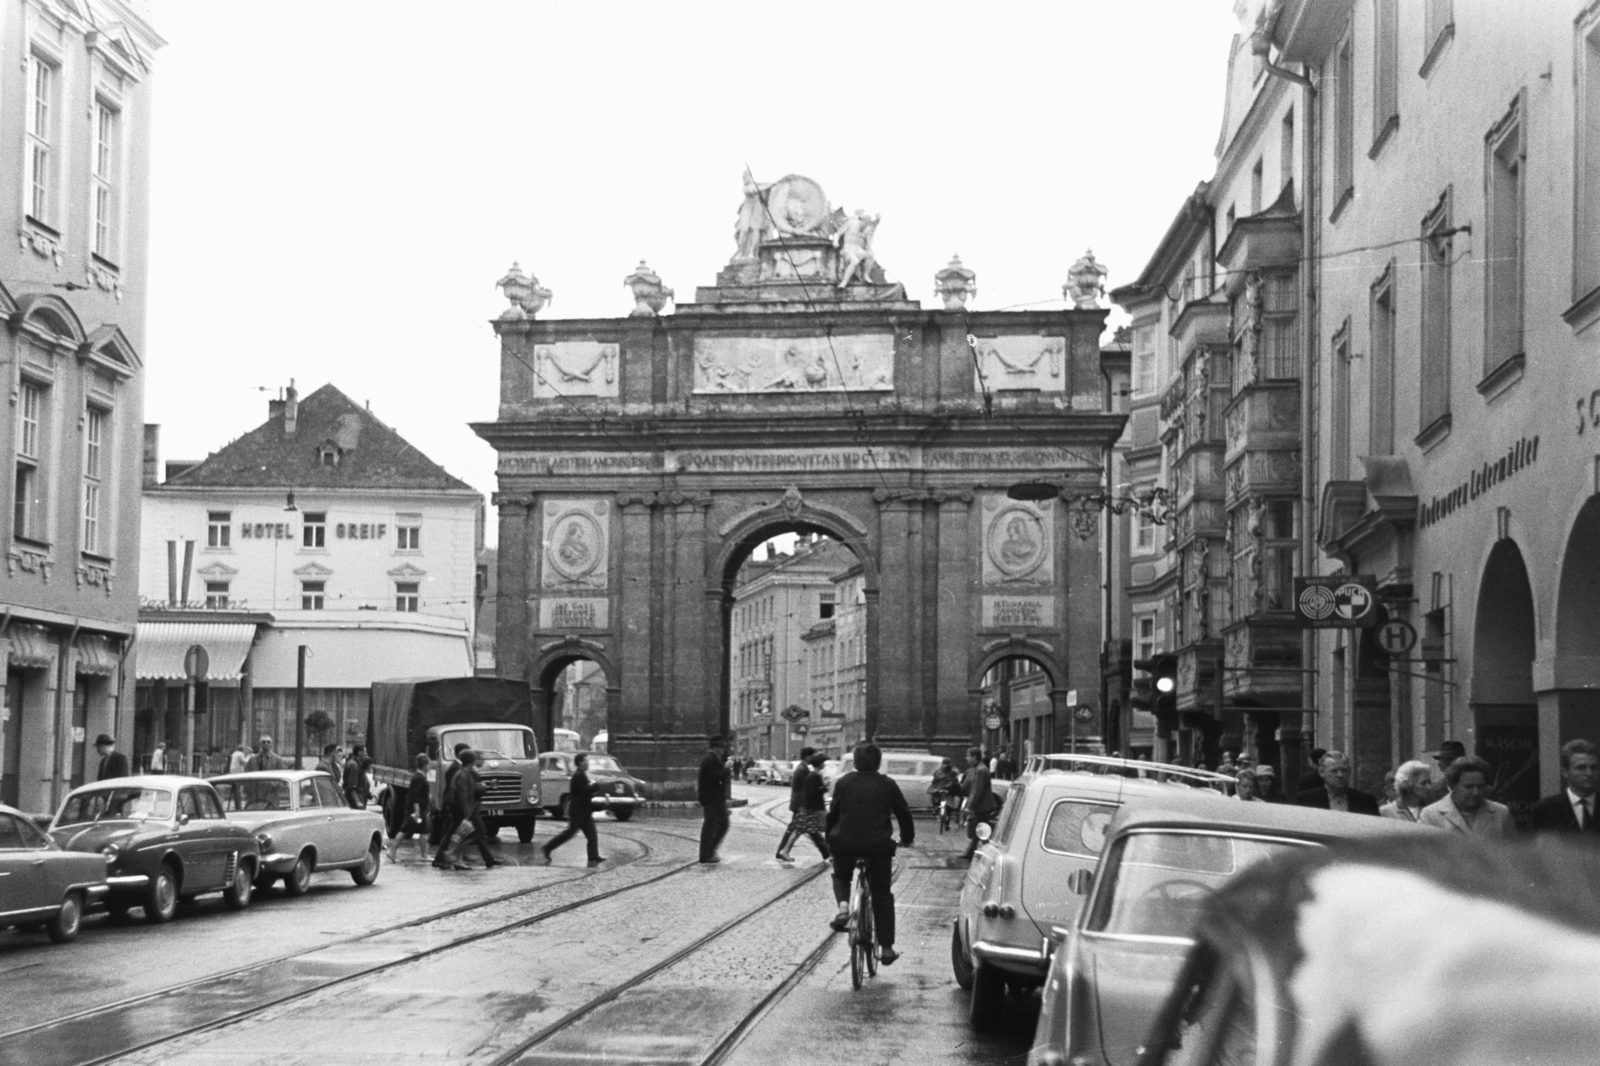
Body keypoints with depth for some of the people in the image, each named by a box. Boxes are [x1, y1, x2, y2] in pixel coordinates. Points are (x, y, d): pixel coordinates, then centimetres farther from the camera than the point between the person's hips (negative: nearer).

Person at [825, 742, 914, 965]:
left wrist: (830, 840, 21)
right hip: (878, 845, 0)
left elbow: (833, 814, 7)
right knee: (882, 896, 12)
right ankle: (886, 948, 9)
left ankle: (843, 906, -4)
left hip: (845, 844, 0)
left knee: (840, 877, 29)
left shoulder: (843, 783, 5)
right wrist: (907, 838, 29)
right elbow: (903, 813, 12)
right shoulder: (887, 785, 4)